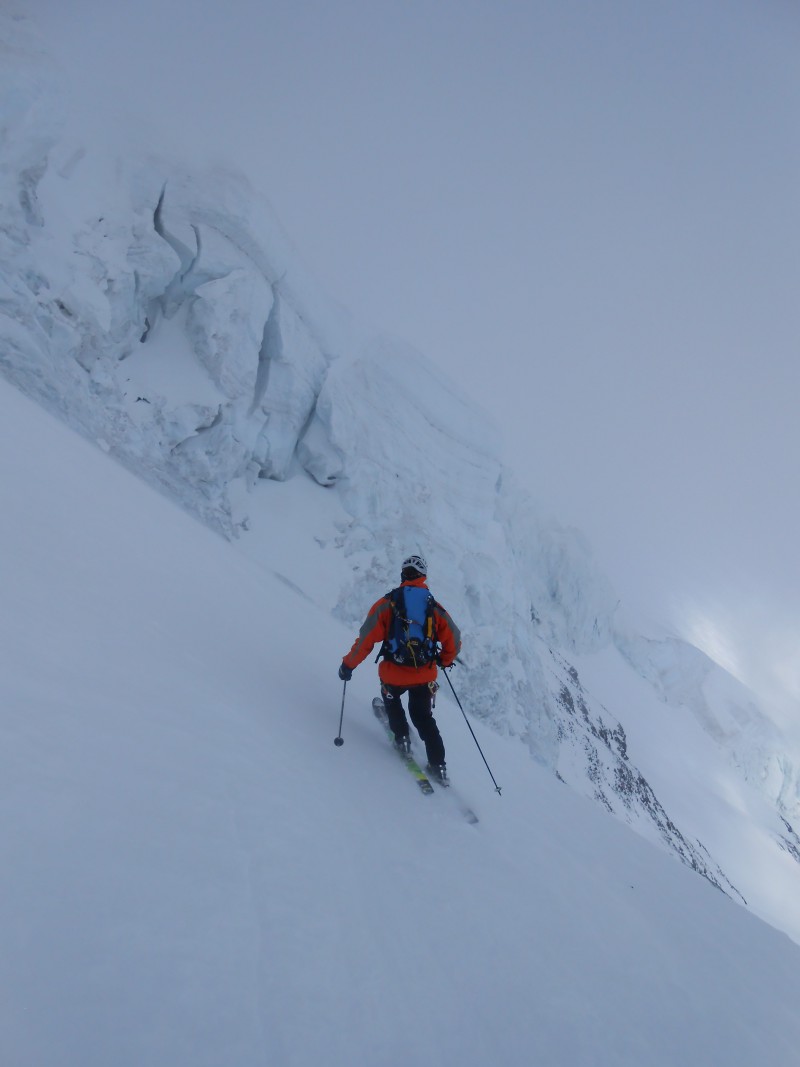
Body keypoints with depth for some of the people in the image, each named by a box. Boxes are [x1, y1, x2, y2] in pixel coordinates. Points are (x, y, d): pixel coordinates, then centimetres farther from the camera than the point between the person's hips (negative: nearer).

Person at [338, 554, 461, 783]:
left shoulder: (387, 603, -6)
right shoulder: (435, 607, 2)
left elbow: (366, 638, -11)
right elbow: (454, 640, 4)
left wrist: (348, 664, 0)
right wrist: (445, 661, 24)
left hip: (394, 674, -2)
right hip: (425, 675, 2)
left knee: (391, 699, 32)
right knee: (423, 717, 22)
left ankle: (402, 739, 25)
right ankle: (438, 765, 19)